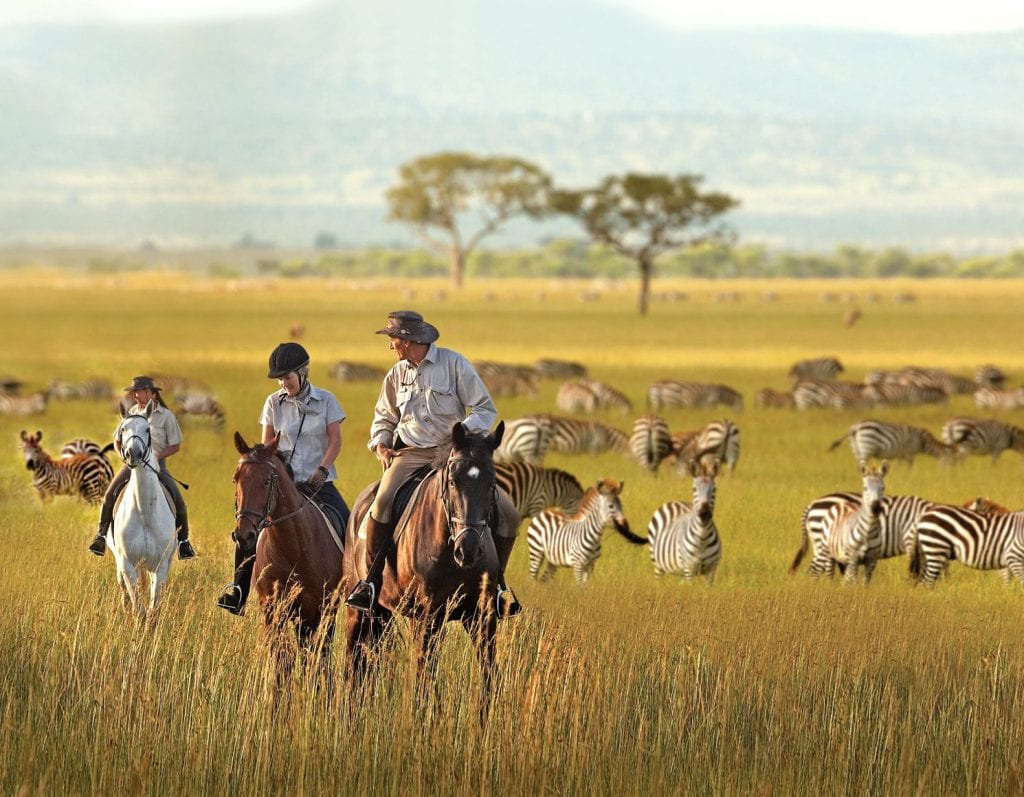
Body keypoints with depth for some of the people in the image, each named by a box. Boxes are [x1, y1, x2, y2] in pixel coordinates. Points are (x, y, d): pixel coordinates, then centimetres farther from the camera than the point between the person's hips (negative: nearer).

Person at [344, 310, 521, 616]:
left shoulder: (454, 364, -1)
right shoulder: (396, 375, 11)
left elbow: (485, 409, 0)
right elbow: (384, 417, 26)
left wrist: (465, 434, -17)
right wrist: (380, 442, 5)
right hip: (410, 454, 2)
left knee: (505, 510, -16)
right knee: (382, 503, -28)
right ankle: (371, 582, -19)